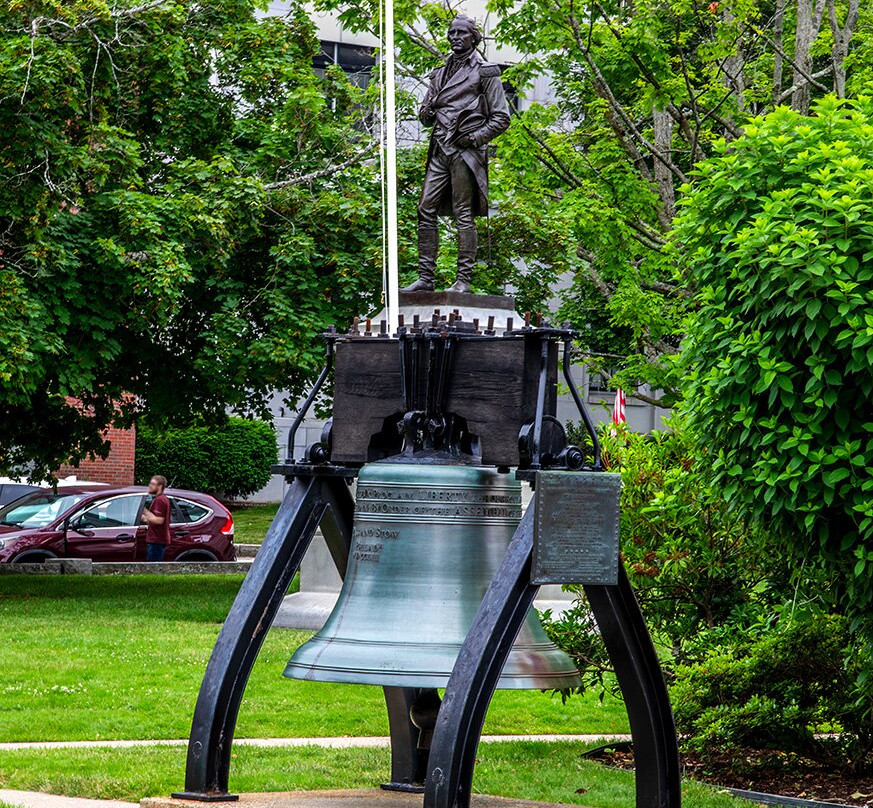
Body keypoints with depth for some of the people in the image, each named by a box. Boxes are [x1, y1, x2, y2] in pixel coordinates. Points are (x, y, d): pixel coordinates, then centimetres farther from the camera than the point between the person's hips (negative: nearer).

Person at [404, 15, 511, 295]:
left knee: (463, 214, -6)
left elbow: (501, 117, -1)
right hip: (440, 150, 6)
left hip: (465, 150, -6)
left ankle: (464, 280, -5)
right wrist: (427, 112, -1)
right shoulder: (440, 73, 19)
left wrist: (476, 137, -12)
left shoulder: (484, 72, 1)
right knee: (426, 211, 0)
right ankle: (425, 277, 2)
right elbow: (425, 115, 23)